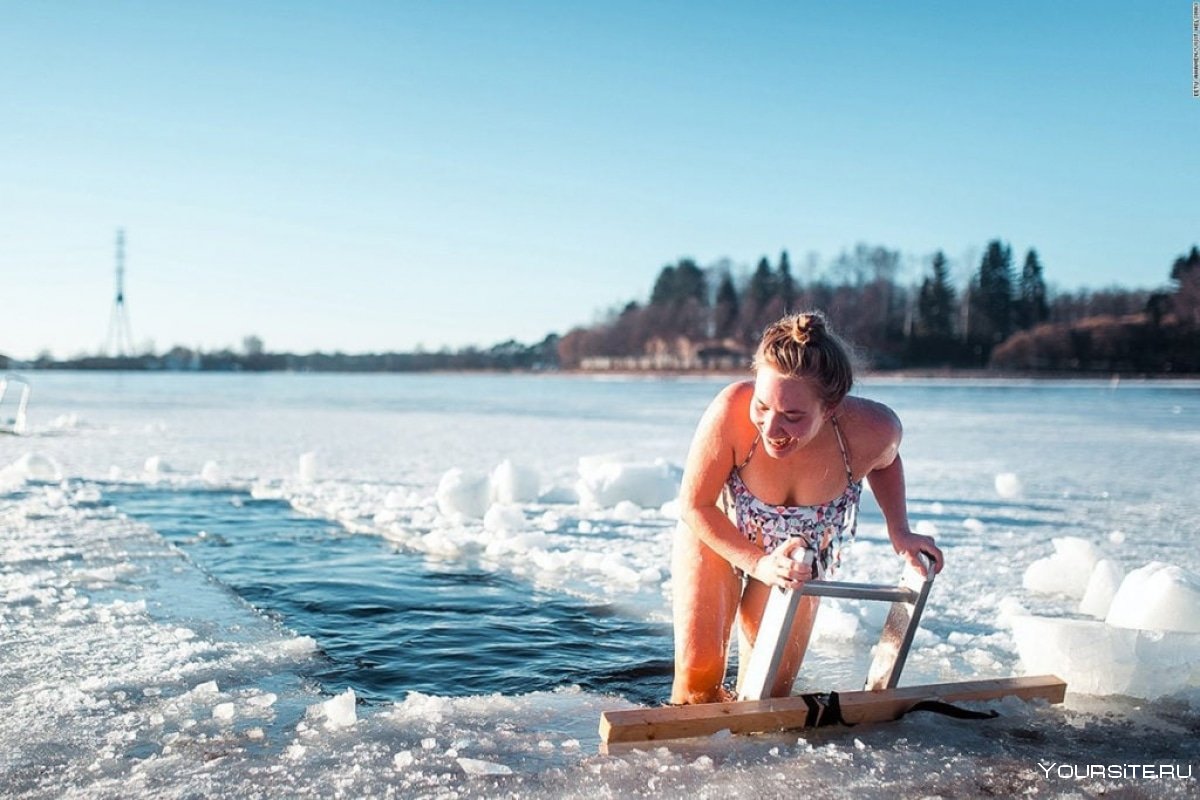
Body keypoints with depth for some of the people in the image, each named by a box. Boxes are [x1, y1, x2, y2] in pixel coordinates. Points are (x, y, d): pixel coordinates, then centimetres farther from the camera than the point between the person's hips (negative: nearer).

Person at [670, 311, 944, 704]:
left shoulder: (872, 430, -33)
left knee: (768, 692, 3)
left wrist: (899, 532, -14)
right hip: (716, 535, -2)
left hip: (798, 555, 2)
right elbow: (694, 505, -24)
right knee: (698, 672, -14)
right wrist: (758, 564, -30)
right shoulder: (732, 410, -41)